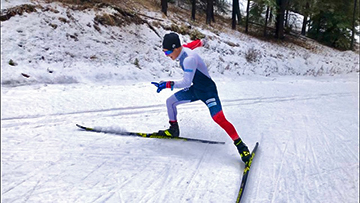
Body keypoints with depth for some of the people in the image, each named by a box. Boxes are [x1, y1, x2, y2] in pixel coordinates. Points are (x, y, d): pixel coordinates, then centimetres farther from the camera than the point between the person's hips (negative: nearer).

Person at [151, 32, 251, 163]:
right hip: (195, 89, 9)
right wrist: (200, 43, 35)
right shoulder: (182, 49, -5)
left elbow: (186, 83, -32)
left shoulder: (188, 59, -32)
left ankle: (240, 145, -10)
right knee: (170, 101, 7)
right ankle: (174, 130, 26)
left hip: (208, 91, -9)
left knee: (219, 118, -21)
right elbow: (197, 42, 15)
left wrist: (167, 85, -31)